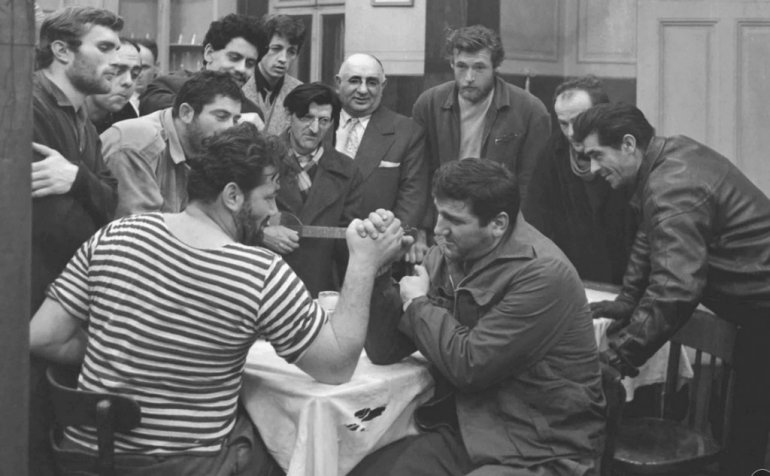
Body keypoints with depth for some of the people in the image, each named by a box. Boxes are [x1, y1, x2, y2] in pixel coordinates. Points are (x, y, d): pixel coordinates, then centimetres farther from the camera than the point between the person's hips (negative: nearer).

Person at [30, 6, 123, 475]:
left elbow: (108, 204, 2)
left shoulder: (81, 121, 14)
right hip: (37, 305, -9)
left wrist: (76, 178, -20)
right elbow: (48, 223, -24)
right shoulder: (27, 107, -17)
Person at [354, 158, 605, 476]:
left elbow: (469, 365, -21)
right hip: (466, 431, 6)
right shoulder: (448, 253, 2)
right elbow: (383, 351, 0)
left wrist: (417, 302, -8)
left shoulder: (541, 273, -19)